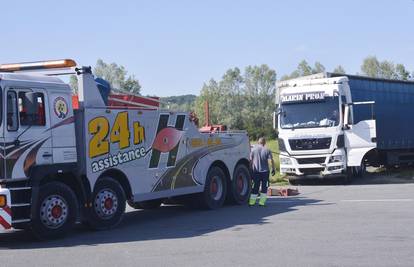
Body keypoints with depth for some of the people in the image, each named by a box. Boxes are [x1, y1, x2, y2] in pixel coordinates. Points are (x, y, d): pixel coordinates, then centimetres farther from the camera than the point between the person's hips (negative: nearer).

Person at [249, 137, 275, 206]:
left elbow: (251, 160, 2)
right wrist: (273, 169, 0)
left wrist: (251, 169, 12)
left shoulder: (253, 149, -1)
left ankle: (252, 201, 7)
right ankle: (262, 202, 3)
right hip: (265, 171, -1)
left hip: (256, 171, 2)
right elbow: (271, 160, -9)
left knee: (255, 187, 9)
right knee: (264, 187, 7)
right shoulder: (267, 150, -4)